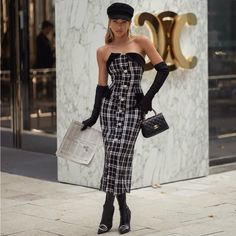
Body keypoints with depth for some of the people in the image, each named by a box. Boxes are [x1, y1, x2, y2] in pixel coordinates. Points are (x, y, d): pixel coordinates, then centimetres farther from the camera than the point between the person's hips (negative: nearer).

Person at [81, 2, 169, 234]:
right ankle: (122, 210, 10)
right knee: (114, 156, -2)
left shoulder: (141, 42, 2)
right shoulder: (103, 51, 8)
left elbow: (163, 69, 1)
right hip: (110, 105, 2)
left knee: (119, 155, -11)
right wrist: (93, 117, 8)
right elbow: (102, 85, 11)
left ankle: (109, 208, 0)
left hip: (133, 108, -2)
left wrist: (148, 97, -5)